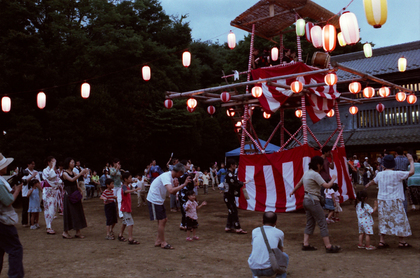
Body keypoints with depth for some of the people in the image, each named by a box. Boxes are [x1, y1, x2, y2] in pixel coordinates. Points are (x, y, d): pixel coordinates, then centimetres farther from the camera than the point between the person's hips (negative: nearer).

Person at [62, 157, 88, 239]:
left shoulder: (73, 173, 13)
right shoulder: (65, 173, -8)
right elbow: (71, 180, -25)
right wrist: (81, 173, -29)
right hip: (69, 194, -7)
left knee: (77, 212, 6)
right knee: (69, 212, -4)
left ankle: (78, 232, 10)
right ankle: (65, 232, 6)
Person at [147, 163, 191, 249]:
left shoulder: (170, 177, 8)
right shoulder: (166, 176, -23)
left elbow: (173, 191, 11)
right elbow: (171, 190, -37)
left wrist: (183, 185, 0)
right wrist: (184, 184, -33)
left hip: (159, 200, 10)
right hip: (154, 200, -10)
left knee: (164, 220, 13)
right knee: (161, 221, -5)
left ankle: (158, 241, 22)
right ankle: (163, 243, 6)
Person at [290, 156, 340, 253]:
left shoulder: (306, 173, 11)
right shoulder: (315, 175, -16)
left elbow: (299, 184, 25)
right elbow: (327, 186, -19)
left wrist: (293, 192, 41)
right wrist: (333, 179, -1)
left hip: (306, 200, 9)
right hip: (313, 201, -9)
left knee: (310, 224, 15)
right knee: (323, 224, -3)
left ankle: (305, 244, 16)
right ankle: (328, 246, 2)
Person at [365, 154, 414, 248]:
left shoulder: (380, 174, 3)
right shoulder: (397, 174, -13)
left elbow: (373, 181, 24)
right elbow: (411, 172, -10)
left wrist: (368, 185, 47)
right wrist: (411, 161, 5)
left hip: (382, 201, 5)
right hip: (395, 201, -5)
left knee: (383, 220, 11)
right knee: (400, 220, 8)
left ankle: (381, 241, 10)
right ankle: (402, 241, 14)